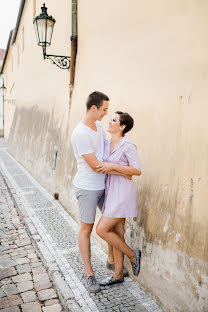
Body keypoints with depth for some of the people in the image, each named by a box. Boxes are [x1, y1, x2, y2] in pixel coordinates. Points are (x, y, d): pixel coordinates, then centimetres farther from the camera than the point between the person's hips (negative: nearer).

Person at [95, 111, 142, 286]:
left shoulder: (128, 145, -14)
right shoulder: (107, 143, 10)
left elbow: (137, 171, -18)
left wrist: (113, 167, -22)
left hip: (123, 193, -8)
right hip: (112, 192, 8)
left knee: (102, 230, -7)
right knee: (116, 234, 13)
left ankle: (133, 255, 13)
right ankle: (118, 275, 26)